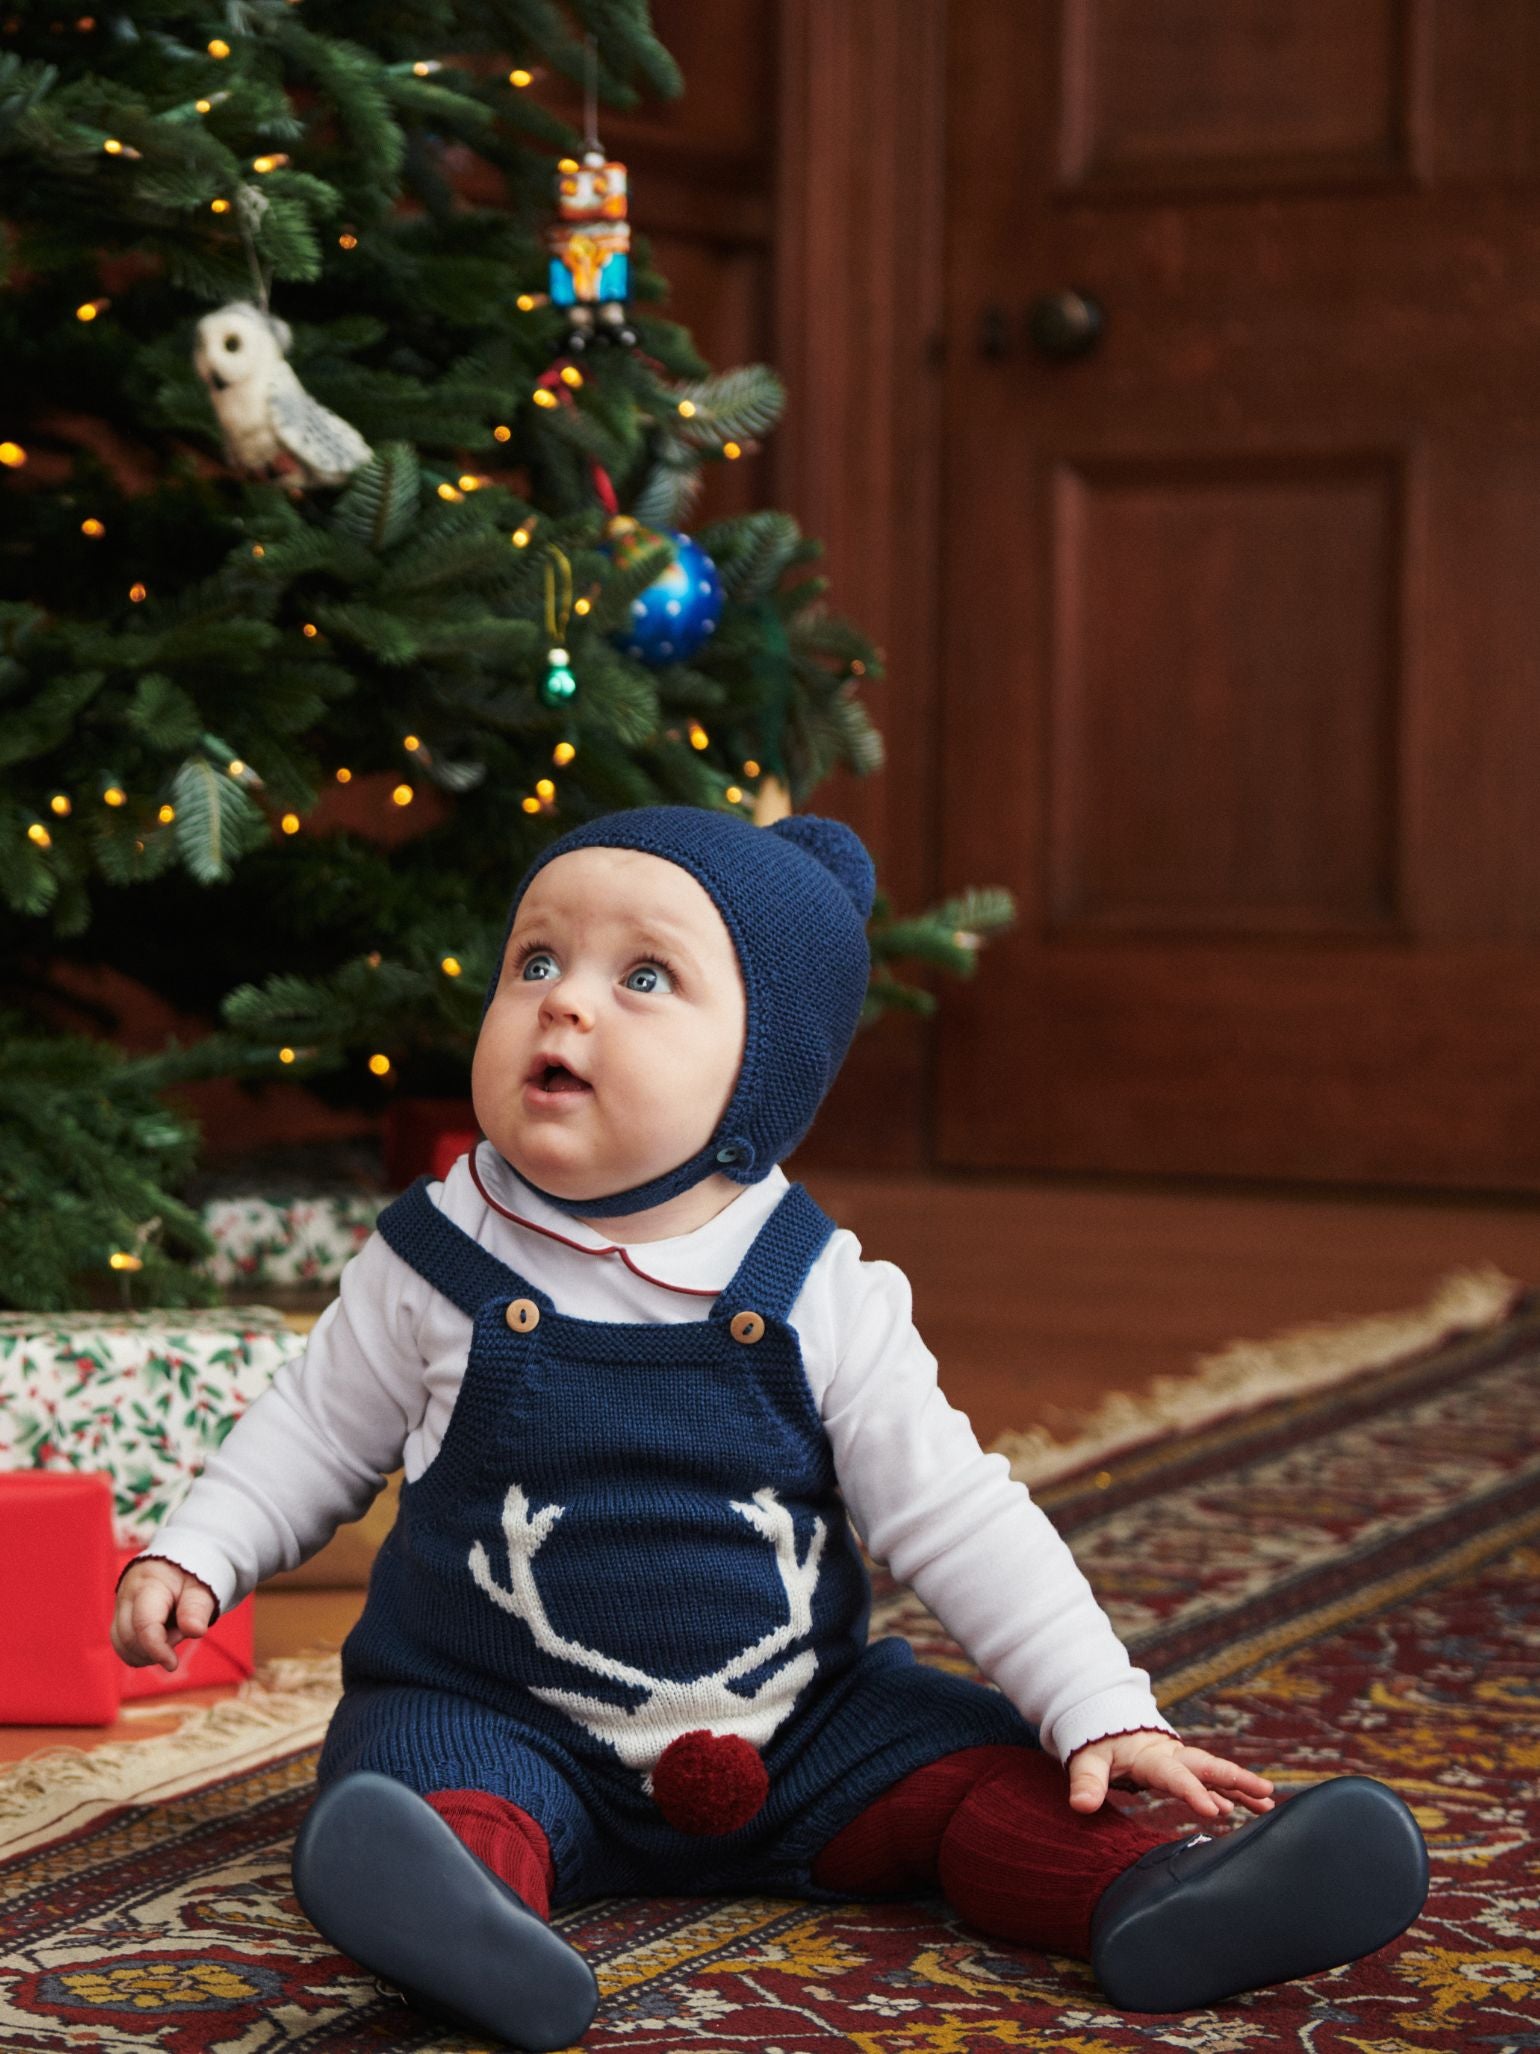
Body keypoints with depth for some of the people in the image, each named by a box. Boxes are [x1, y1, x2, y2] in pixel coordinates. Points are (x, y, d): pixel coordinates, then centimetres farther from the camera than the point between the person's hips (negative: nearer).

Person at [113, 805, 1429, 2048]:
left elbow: (954, 1519, -1)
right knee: (440, 1801, -33)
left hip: (794, 1729, 3)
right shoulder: (438, 1267, -3)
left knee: (978, 1769, -14)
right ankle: (470, 1923, -61)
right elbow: (318, 1435, 12)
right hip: (495, 1717, -3)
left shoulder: (820, 1298, -4)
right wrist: (194, 1556, -2)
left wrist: (1100, 1712, -7)